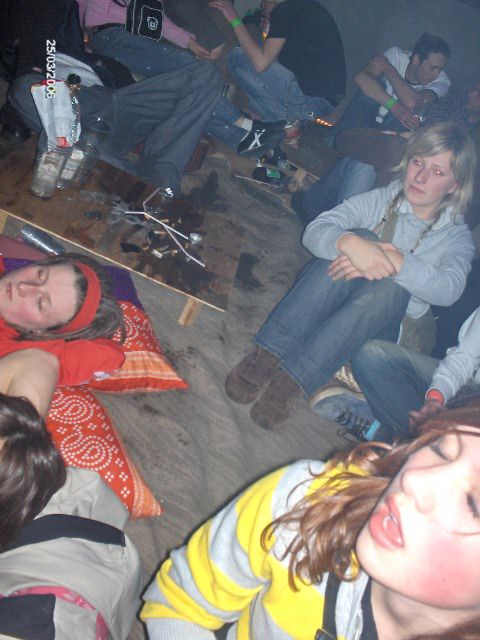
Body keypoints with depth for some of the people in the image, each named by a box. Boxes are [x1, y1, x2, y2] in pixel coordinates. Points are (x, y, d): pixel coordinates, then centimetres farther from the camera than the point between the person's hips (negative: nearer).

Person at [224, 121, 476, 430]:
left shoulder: (457, 236, 5)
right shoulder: (381, 200, 6)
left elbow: (449, 289, -19)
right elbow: (314, 231, -11)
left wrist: (393, 261, -34)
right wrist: (351, 243, -33)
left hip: (379, 326, 0)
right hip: (332, 296, 0)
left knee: (391, 287, -33)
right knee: (360, 239, -29)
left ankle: (295, 377, -40)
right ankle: (270, 353, -39)